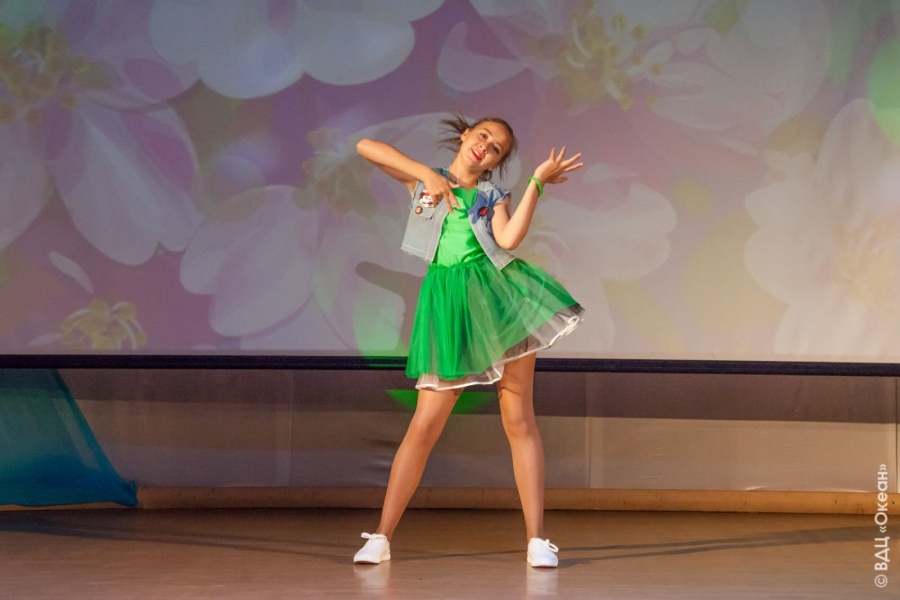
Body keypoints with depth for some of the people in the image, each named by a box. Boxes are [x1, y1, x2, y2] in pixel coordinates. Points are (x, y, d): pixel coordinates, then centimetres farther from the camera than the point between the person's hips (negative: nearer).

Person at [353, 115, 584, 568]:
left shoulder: (494, 197, 13)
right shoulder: (423, 181, 12)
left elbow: (509, 239, -9)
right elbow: (365, 146, 1)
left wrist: (537, 180, -10)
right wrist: (427, 173, -3)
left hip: (498, 296, 1)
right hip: (449, 299, -1)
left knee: (519, 421, 0)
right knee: (425, 425, -5)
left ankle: (537, 539, 3)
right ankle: (381, 537, 2)